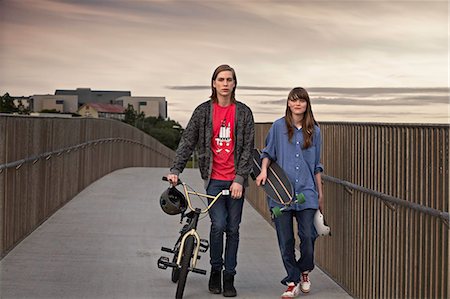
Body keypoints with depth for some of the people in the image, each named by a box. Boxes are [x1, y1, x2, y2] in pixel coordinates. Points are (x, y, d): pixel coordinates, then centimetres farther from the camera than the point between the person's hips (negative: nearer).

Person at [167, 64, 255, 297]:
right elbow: (187, 142, 1)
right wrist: (175, 170, -10)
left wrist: (239, 179, -9)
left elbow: (247, 148, 0)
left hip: (236, 180, 1)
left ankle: (229, 277, 17)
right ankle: (215, 271, 10)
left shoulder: (244, 112, 3)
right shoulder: (203, 111, 4)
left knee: (233, 229, 6)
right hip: (214, 179, -1)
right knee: (218, 224, -12)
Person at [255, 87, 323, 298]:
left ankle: (304, 272, 23)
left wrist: (320, 193, 16)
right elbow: (268, 153, 12)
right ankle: (292, 282, 15)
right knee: (286, 240, 1)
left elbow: (316, 166, 15)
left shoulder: (314, 131, 9)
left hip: (306, 192, 1)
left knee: (308, 236, -6)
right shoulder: (278, 126, 4)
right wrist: (263, 170, -8)